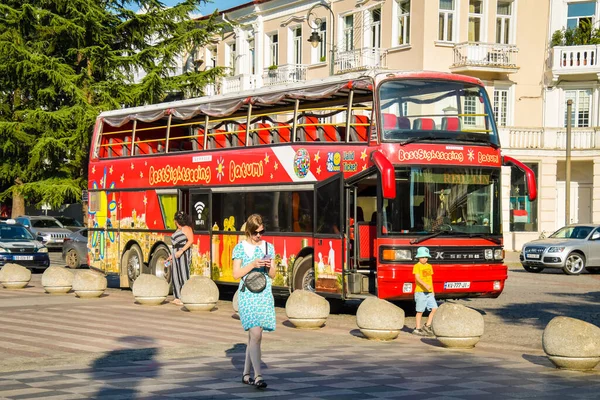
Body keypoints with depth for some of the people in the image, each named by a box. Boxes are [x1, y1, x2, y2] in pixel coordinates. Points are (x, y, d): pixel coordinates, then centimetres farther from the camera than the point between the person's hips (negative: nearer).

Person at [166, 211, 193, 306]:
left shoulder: (186, 228, -8)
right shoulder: (178, 230, 19)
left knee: (184, 275, -9)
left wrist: (181, 251, -24)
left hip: (184, 254, -9)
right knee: (176, 275, 8)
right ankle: (177, 297, 12)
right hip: (177, 254, 9)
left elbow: (191, 241, -18)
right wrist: (172, 255, 23)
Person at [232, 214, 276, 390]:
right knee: (255, 334, -15)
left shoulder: (268, 247, 10)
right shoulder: (240, 248, -1)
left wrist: (269, 267, -9)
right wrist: (252, 265, -17)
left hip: (265, 295, 4)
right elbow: (236, 274, -5)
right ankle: (258, 376, -17)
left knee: (254, 335, 9)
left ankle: (246, 374, 19)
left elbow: (272, 275, 12)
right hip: (248, 295, -4)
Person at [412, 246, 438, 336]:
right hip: (420, 292, -6)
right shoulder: (417, 266, -6)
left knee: (434, 308, -3)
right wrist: (425, 285, -33)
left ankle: (427, 326, 8)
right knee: (420, 311, -1)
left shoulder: (429, 266, 16)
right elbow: (417, 278, -19)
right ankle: (418, 329, 7)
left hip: (429, 292, 6)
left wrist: (432, 291, 18)